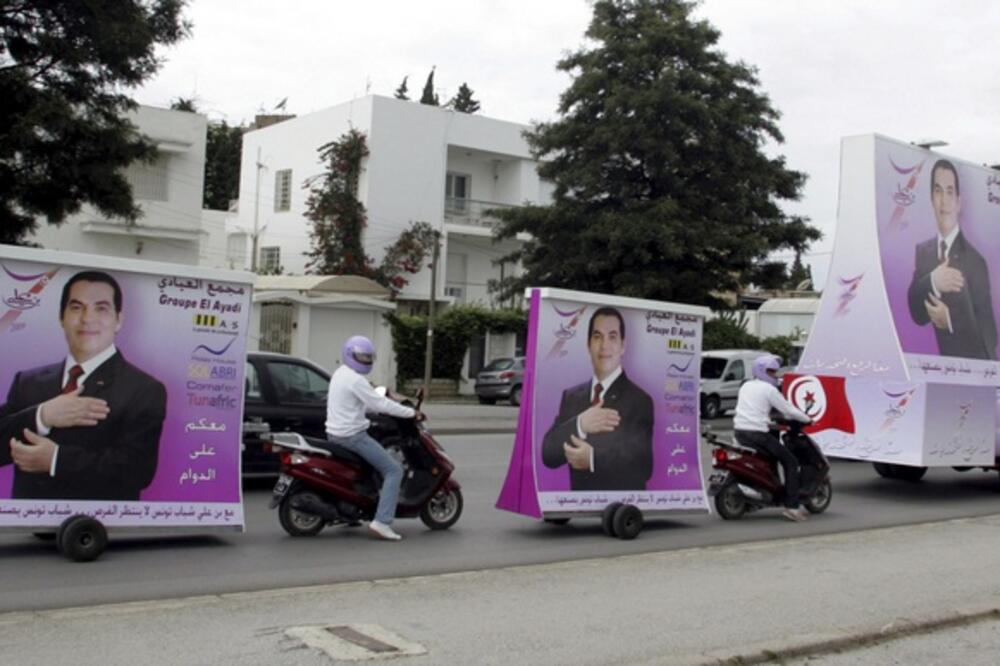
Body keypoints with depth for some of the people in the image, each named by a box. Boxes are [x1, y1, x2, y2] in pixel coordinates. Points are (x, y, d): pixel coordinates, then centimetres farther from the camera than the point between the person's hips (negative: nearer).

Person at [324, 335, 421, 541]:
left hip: (336, 434, 10)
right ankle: (382, 522, -18)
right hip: (352, 436, -10)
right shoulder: (355, 379, -17)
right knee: (394, 470, -8)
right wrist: (411, 412, -14)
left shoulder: (339, 374, 14)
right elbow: (379, 404, -20)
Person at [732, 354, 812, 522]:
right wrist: (808, 420, 11)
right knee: (790, 462, 1)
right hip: (758, 433, -8)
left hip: (740, 432, 8)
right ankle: (792, 506, -7)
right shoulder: (769, 389, -5)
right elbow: (788, 409, -4)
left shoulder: (745, 386, 17)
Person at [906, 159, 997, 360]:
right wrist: (932, 282, -20)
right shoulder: (922, 251, 6)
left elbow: (989, 333, -5)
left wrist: (950, 319, -19)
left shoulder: (975, 260, -5)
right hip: (932, 359, 2)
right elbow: (915, 312, -4)